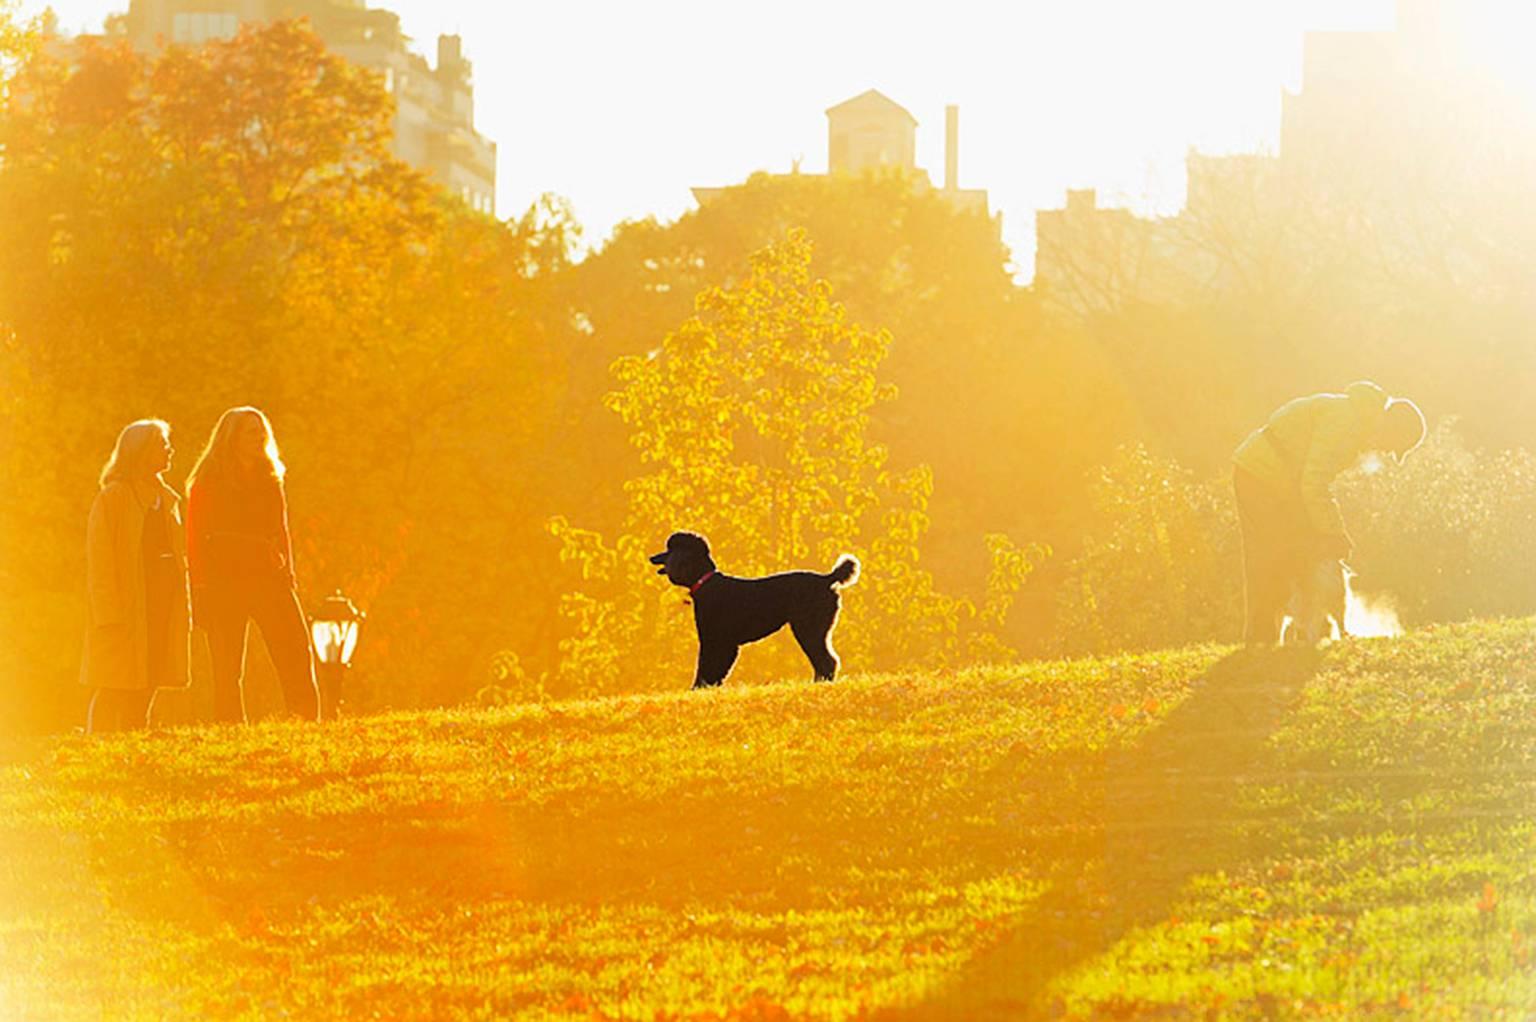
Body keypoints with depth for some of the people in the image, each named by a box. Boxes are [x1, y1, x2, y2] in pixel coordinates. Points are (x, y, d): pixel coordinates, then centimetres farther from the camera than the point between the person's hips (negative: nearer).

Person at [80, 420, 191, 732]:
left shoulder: (167, 499, 18)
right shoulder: (111, 498, -4)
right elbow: (99, 558, -9)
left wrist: (184, 611, 12)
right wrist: (109, 612, -18)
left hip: (162, 606, 7)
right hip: (126, 605, -7)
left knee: (145, 690, 6)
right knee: (113, 690, -9)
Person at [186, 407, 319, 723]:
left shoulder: (270, 480, 17)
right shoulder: (207, 483, 2)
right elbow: (195, 539, -1)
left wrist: (287, 574, 11)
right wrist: (201, 589, -9)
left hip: (269, 578, 4)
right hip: (224, 580, -4)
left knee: (296, 653, -8)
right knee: (228, 667, -4)